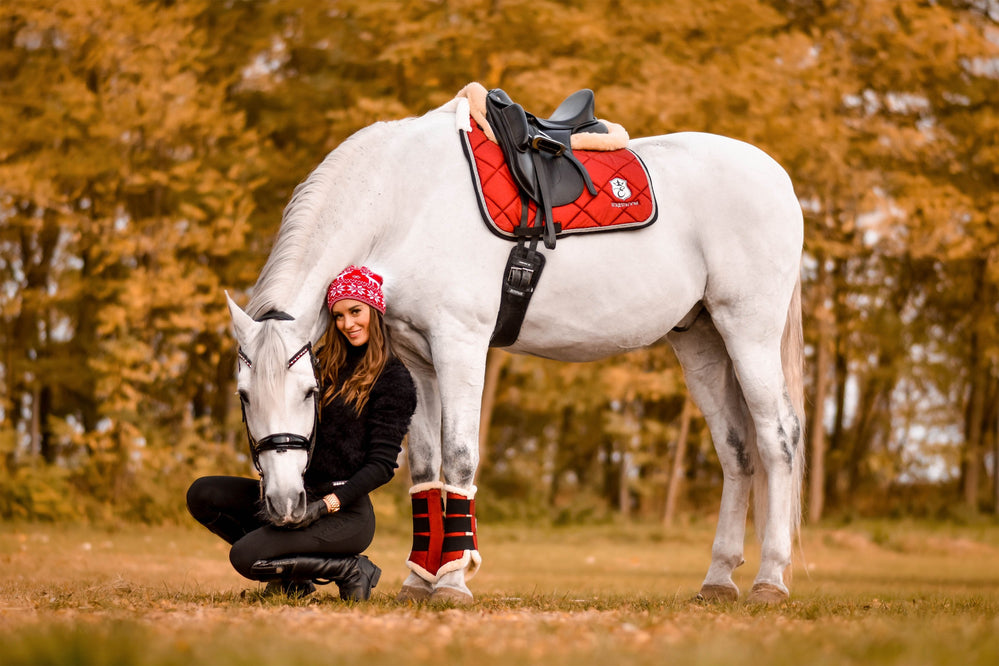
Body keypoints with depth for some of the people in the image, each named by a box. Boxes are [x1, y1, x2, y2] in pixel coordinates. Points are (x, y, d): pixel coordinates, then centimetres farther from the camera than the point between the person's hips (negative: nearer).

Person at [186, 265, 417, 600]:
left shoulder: (394, 381, -7)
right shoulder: (326, 365, 15)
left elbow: (382, 465, -11)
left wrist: (325, 506, -20)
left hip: (347, 513, -8)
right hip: (301, 494, 8)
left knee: (245, 557, -25)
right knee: (202, 494, -5)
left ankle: (351, 570, -5)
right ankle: (294, 576, 3)